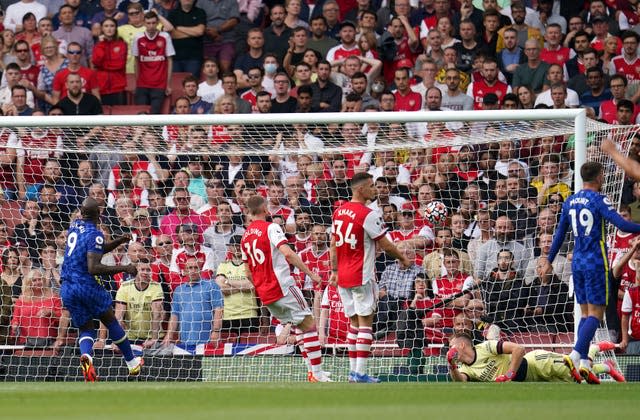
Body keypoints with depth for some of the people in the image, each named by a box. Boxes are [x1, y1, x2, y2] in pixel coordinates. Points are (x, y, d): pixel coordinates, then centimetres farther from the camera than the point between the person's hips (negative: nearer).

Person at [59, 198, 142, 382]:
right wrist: (123, 268, -19)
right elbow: (93, 268, -23)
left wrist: (118, 242, 12)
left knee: (86, 330, 13)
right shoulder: (95, 235, -14)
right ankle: (132, 363, 24)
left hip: (67, 289, 6)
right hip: (87, 285, -6)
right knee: (111, 322, 15)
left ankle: (86, 356, -20)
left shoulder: (74, 226, 10)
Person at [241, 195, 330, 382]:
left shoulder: (246, 235, 14)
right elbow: (287, 253, -22)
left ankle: (313, 371, 9)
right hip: (283, 286, -8)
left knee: (299, 326, 15)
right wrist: (310, 273, -19)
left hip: (264, 292, 8)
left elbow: (248, 272, 19)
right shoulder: (271, 228, -8)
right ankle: (317, 373, -12)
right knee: (309, 324, -4)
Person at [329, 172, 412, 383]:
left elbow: (334, 244, 14)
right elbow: (385, 245, -7)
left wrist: (334, 271, 21)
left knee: (354, 322, 13)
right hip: (361, 276, -7)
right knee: (365, 322, -4)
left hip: (342, 277, 7)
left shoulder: (338, 212, 8)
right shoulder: (368, 215, -14)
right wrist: (403, 259, 8)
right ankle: (360, 372, -10)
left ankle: (353, 371, 11)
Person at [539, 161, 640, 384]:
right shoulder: (599, 200, -10)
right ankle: (576, 355, -22)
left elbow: (560, 233, 17)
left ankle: (584, 363, 5)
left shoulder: (570, 202, 10)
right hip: (595, 263, -7)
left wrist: (549, 261, 25)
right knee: (596, 313, -6)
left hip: (577, 263, 7)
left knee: (585, 312, 12)